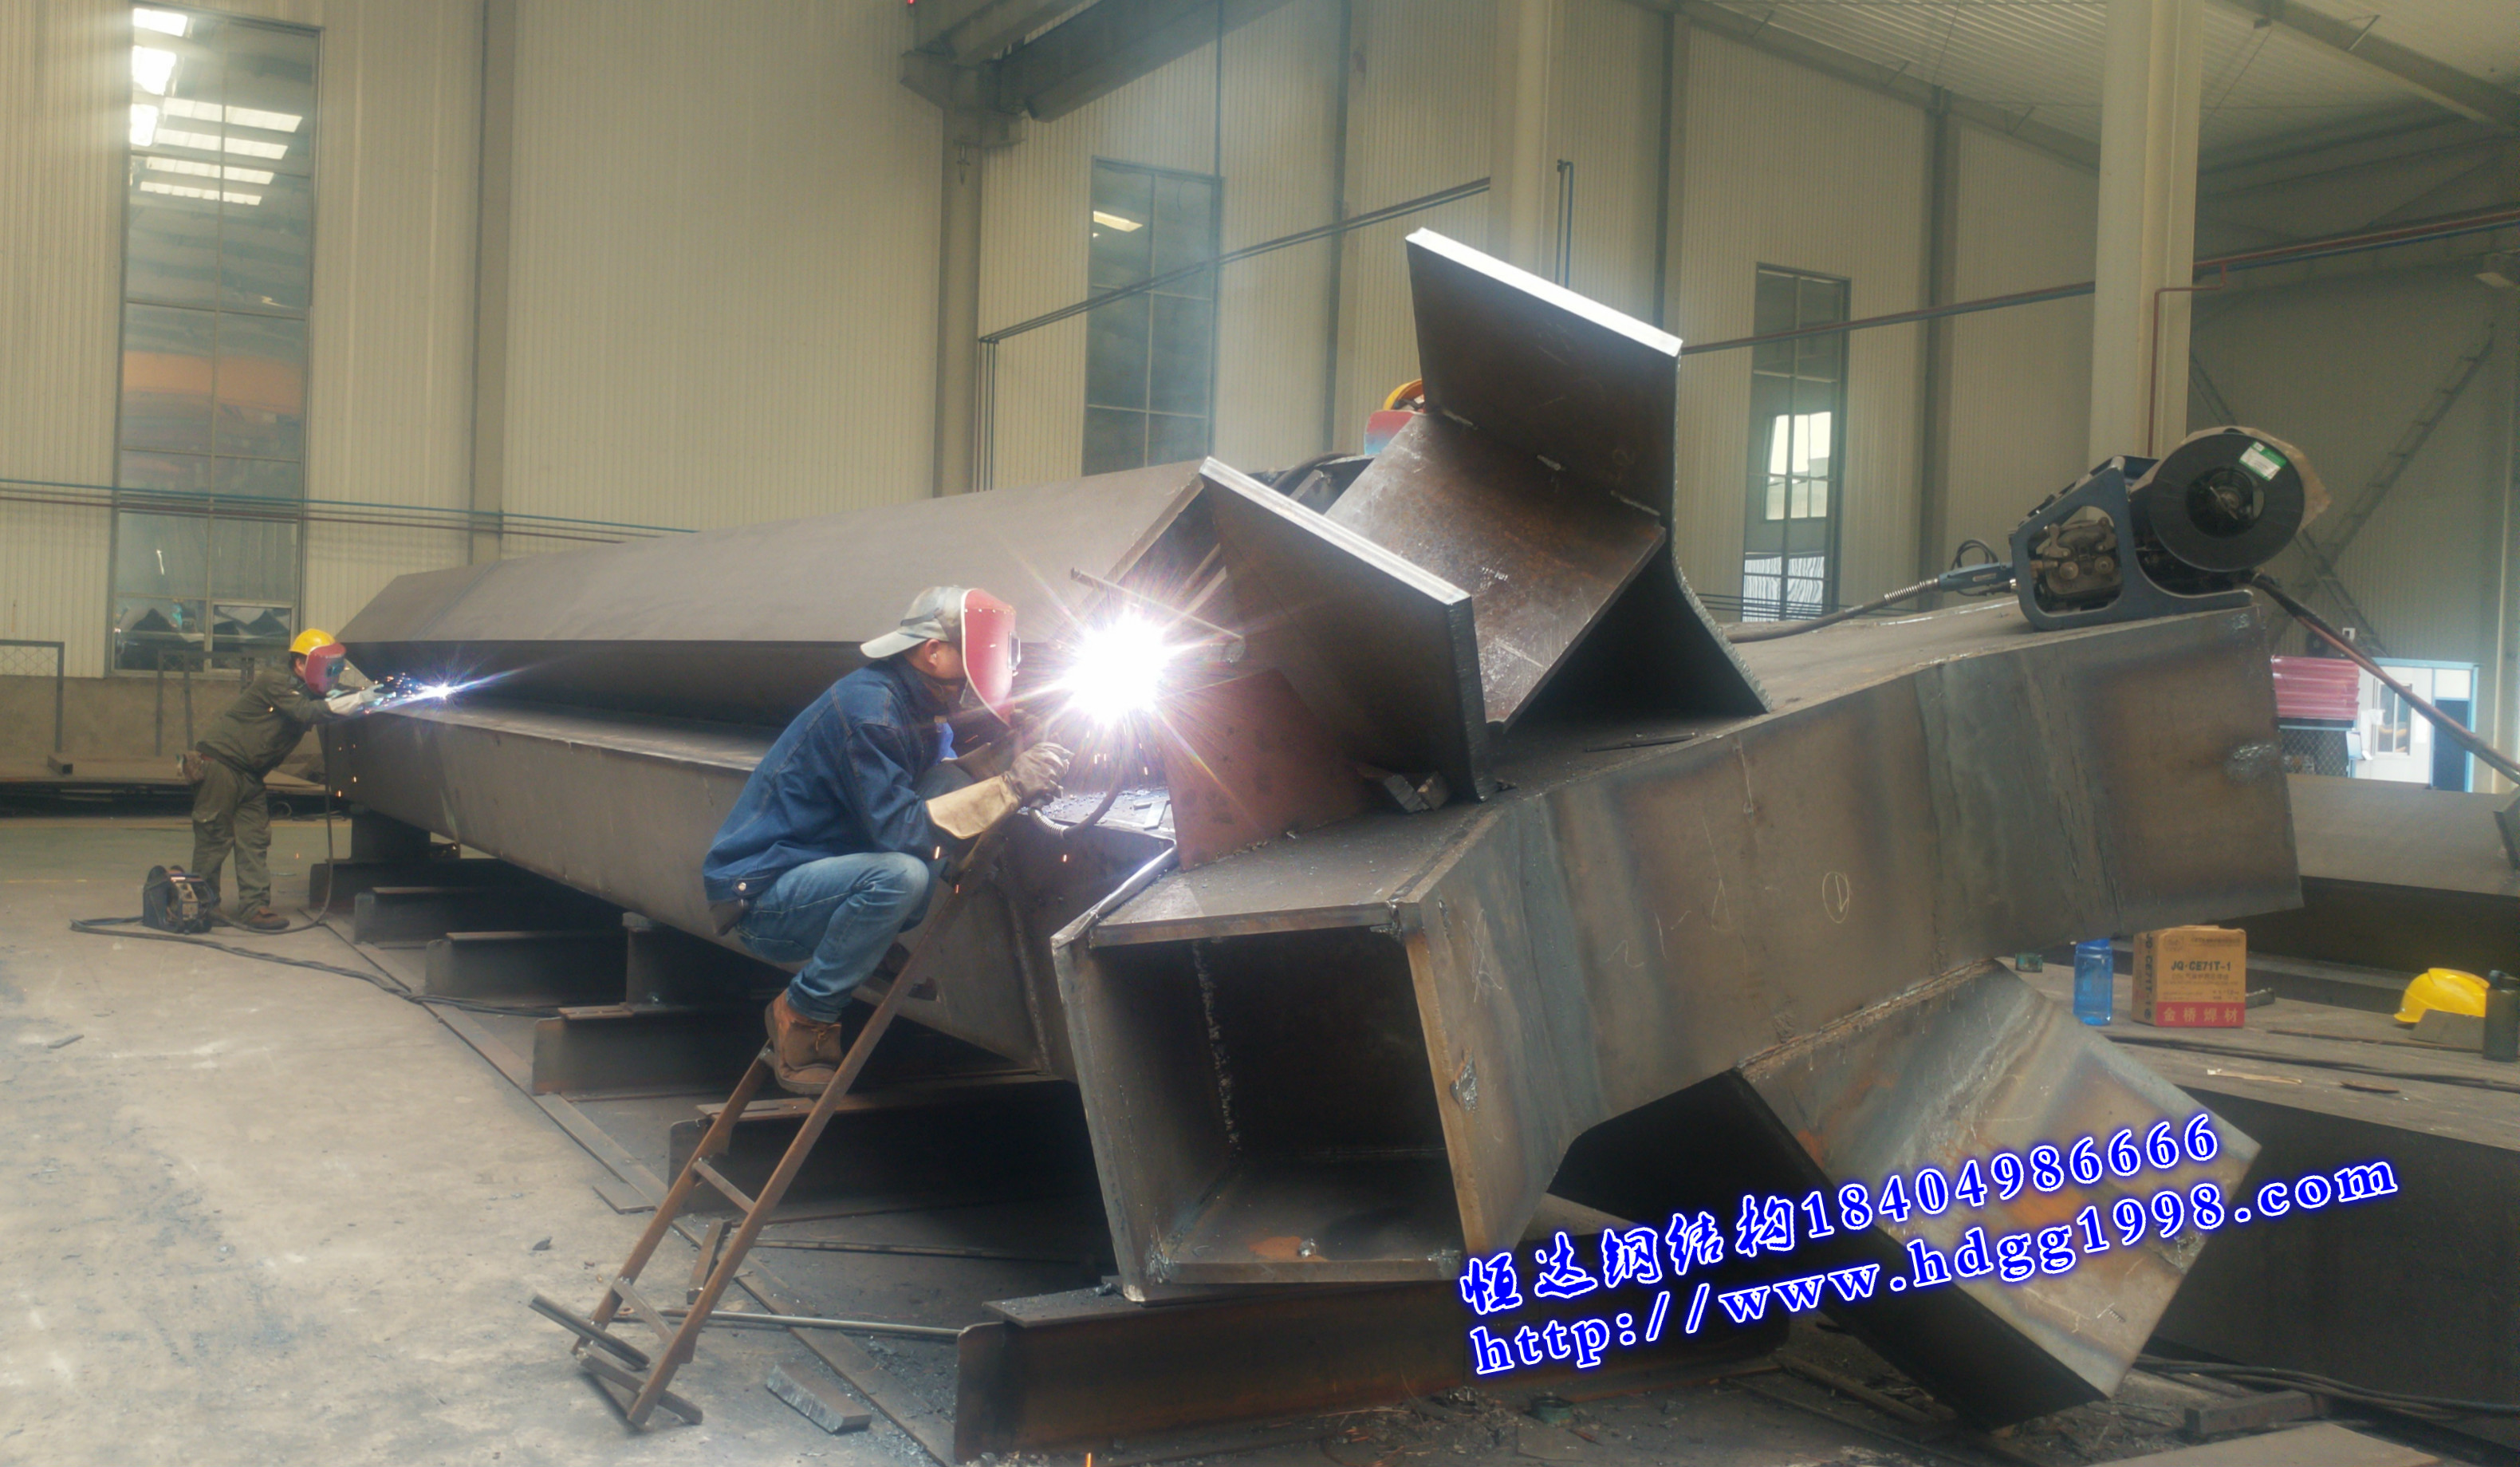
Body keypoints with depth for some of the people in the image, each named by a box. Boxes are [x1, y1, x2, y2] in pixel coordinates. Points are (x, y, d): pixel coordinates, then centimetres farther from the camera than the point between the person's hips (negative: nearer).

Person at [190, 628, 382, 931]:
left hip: (250, 775, 9)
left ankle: (253, 906, 2)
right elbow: (306, 712, -25)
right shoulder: (274, 682, -14)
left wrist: (369, 697, -13)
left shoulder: (305, 694, 14)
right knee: (215, 837, -4)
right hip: (219, 762, -9)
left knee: (255, 838, 2)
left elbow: (327, 707, 2)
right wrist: (359, 699, -27)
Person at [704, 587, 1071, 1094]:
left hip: (813, 870, 9)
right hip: (757, 897, -9)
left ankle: (878, 955, 3)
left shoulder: (921, 707, 6)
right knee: (900, 874, -35)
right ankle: (802, 1015, -13)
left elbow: (945, 779, 12)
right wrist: (1009, 787, -29)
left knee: (945, 783, -4)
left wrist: (1004, 753, -6)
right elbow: (899, 828, -29)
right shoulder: (870, 708, -24)